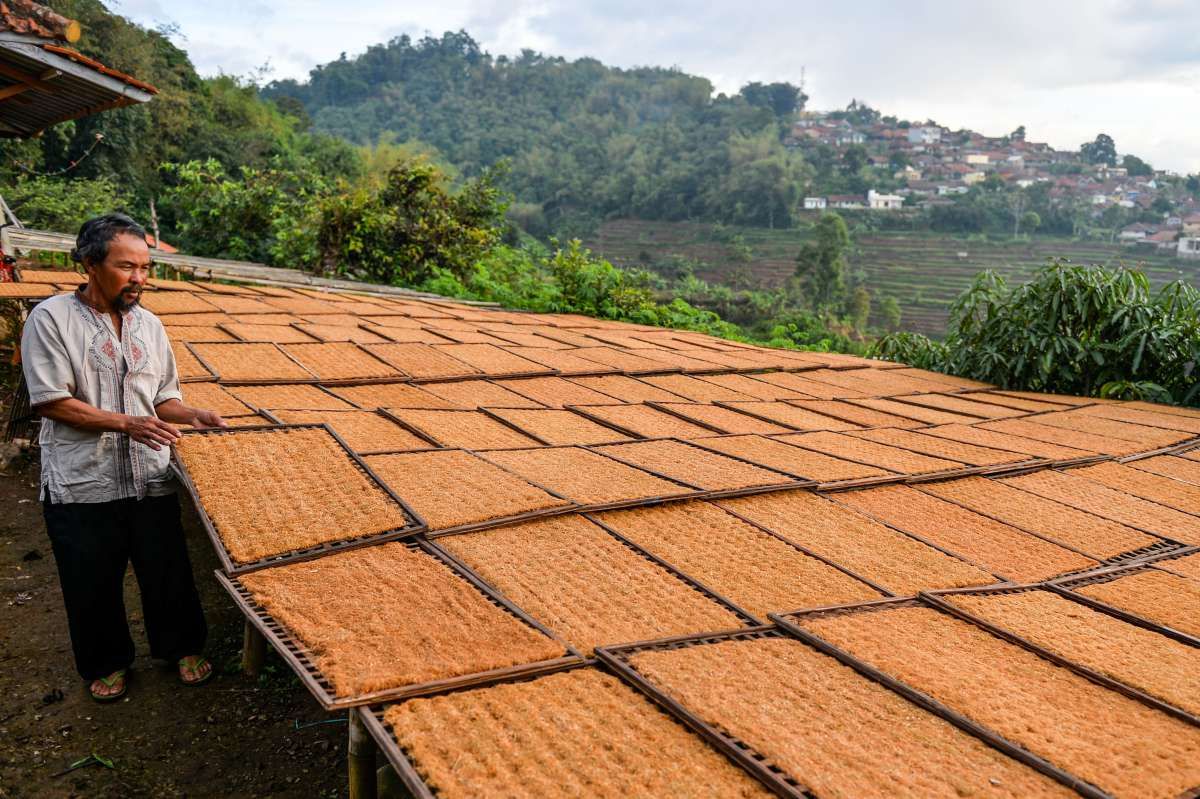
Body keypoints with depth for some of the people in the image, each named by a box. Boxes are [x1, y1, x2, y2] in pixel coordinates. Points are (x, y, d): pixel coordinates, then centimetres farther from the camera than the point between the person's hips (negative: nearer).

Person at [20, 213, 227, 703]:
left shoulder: (149, 325, 7)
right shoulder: (51, 319, -9)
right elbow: (49, 401, -14)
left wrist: (194, 416, -6)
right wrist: (127, 424, -20)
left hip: (150, 479, 4)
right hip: (81, 484, -3)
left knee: (168, 571, 12)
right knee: (93, 583, 12)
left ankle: (180, 647, 34)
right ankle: (107, 663, 34)